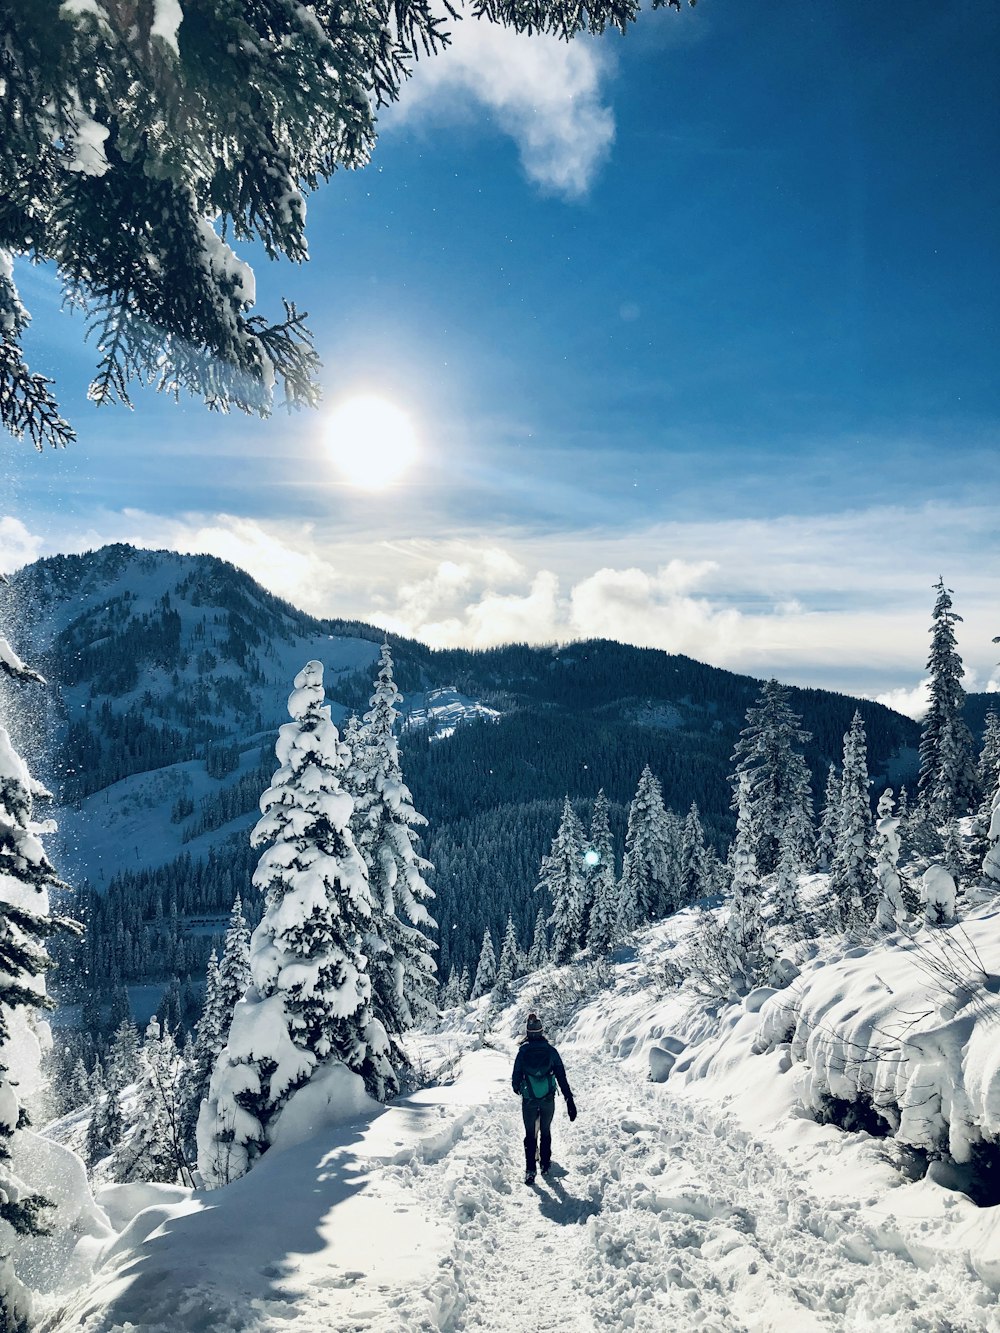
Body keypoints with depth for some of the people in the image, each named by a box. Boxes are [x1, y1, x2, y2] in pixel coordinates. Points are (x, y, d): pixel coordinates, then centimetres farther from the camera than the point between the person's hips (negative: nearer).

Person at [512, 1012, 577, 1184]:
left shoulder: (522, 1052, -10)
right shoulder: (551, 1051, -9)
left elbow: (516, 1077, -3)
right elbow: (562, 1077, -8)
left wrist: (517, 1089, 20)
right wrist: (570, 1101, -5)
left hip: (529, 1099, -1)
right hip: (548, 1099, 1)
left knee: (530, 1134, 11)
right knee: (546, 1132, 20)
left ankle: (530, 1170, 3)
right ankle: (545, 1165, 28)